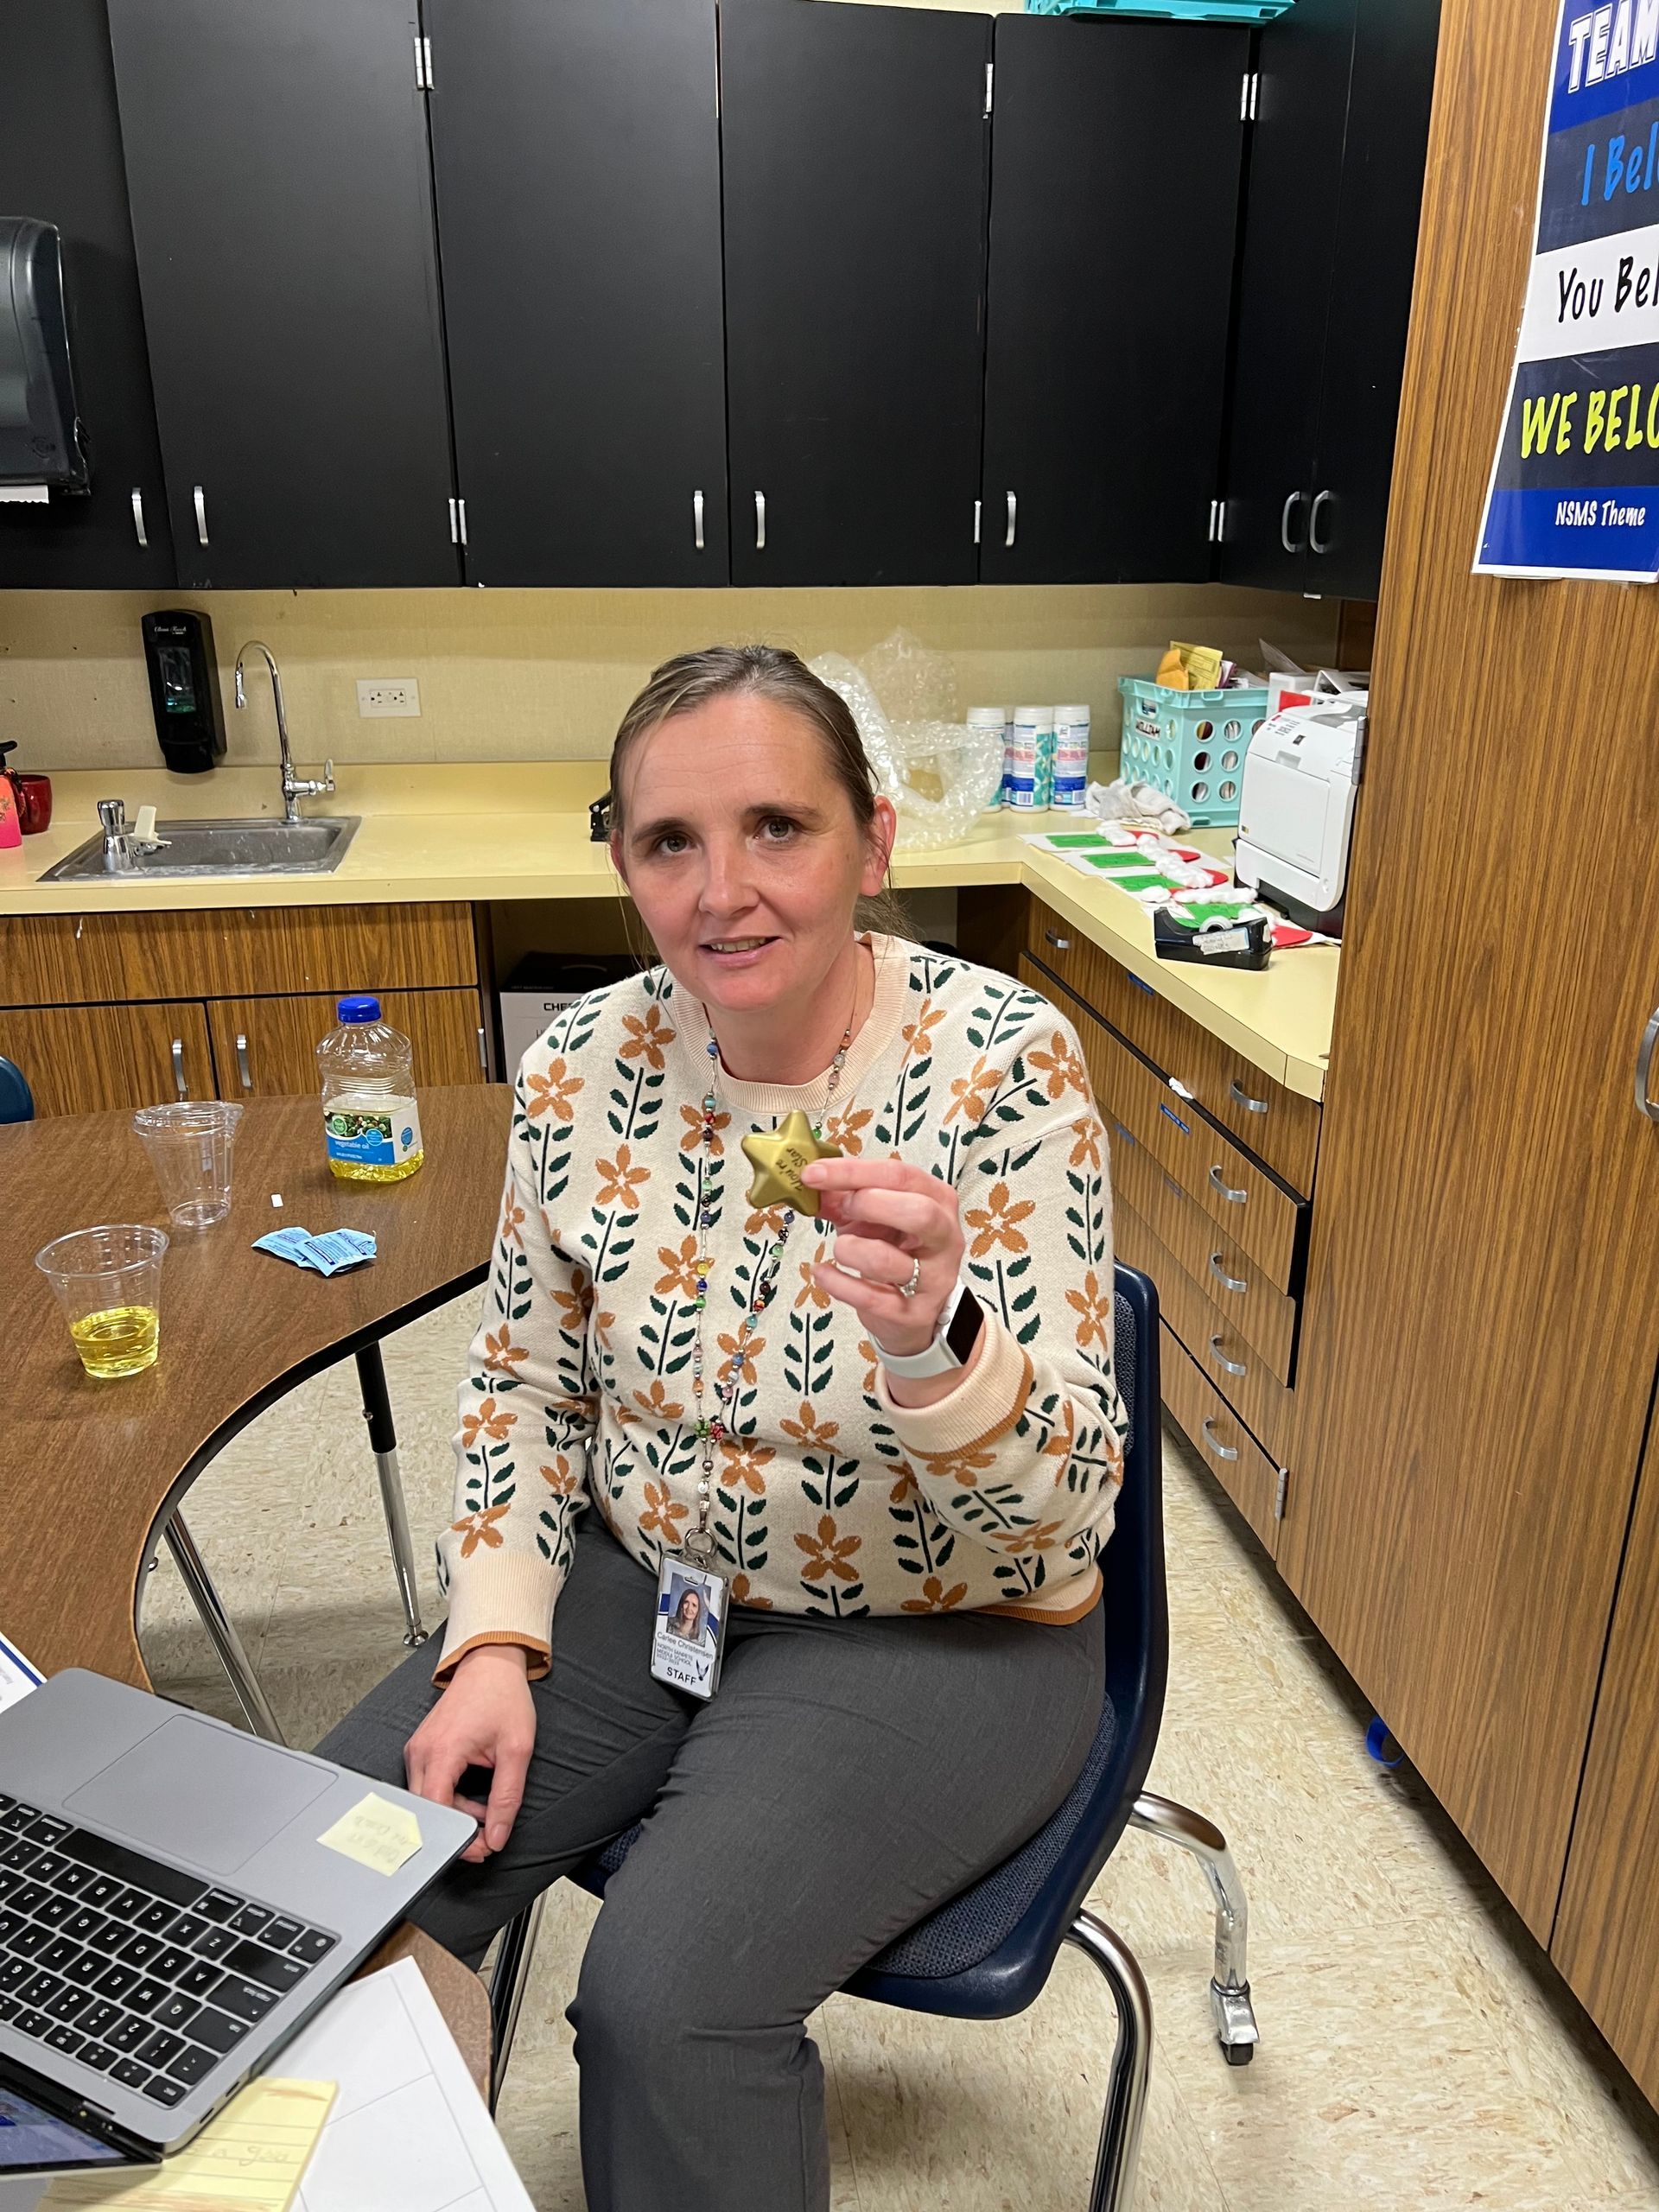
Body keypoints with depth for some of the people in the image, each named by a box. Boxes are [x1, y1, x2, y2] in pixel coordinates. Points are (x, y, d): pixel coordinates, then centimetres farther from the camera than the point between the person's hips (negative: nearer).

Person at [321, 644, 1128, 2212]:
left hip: (934, 1632, -4)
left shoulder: (1001, 1064, -20)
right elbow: (524, 1385, 5)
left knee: (664, 1994, -22)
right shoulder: (582, 1067, -8)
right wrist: (494, 1642, -8)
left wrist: (929, 1336, -42)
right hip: (642, 1582, 5)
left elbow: (1069, 1502, -22)